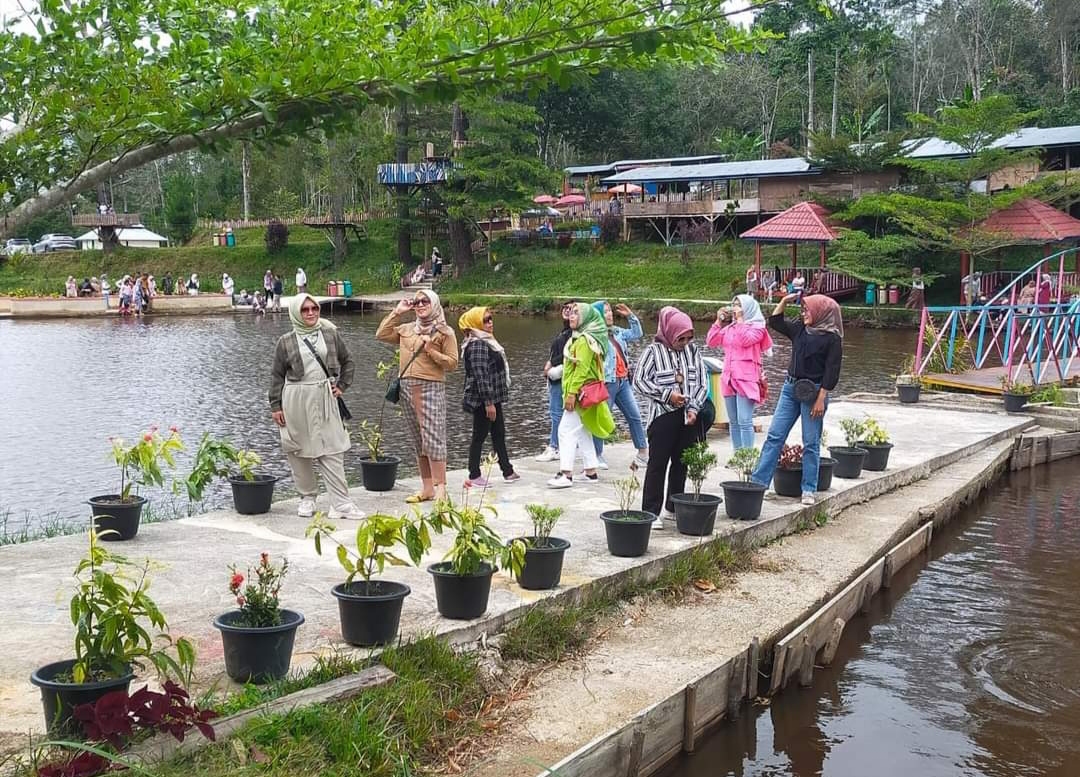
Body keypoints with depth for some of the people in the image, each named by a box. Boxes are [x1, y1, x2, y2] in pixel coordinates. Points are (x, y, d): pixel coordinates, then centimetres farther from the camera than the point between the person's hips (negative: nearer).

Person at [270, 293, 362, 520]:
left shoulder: (331, 334, 7)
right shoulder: (286, 342, 2)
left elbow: (347, 361, 18)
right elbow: (277, 375, 4)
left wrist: (342, 385, 9)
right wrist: (275, 406, 1)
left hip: (325, 399, 1)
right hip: (296, 400, -1)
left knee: (332, 451, -3)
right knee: (299, 452, 5)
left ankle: (341, 503, -3)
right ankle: (307, 498, 20)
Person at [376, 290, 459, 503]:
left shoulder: (444, 332, 0)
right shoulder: (406, 330, 15)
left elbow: (452, 363, -2)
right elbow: (381, 334, 16)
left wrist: (431, 351, -14)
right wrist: (396, 312, 12)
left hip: (431, 388, -6)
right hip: (407, 388, 6)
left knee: (433, 439, -10)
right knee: (418, 442, 9)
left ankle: (440, 489, -8)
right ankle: (427, 488, 15)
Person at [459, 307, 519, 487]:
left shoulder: (486, 342, 14)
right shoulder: (477, 345, -19)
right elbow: (481, 376, -24)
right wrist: (488, 402, -25)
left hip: (493, 398, 10)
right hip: (483, 400, -10)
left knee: (499, 435, 15)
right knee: (480, 436, -1)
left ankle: (508, 471, 23)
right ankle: (474, 476, 7)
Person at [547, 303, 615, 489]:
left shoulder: (584, 340, -15)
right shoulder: (579, 338, 17)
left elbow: (582, 369, -22)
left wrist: (572, 393, -24)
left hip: (580, 392, -10)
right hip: (582, 393, 10)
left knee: (566, 430, -12)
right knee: (583, 432, 13)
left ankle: (566, 474, -14)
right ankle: (591, 471, 18)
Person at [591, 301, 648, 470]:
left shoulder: (617, 332, 12)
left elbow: (637, 334, 21)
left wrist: (630, 316, 13)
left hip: (623, 381, 8)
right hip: (607, 383, -8)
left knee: (635, 416, 9)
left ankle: (644, 452, 17)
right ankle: (597, 456, 10)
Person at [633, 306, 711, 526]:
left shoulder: (692, 351, 6)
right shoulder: (654, 351, -5)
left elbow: (702, 383, 7)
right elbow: (639, 380, -8)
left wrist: (694, 408, -8)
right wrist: (667, 395, -14)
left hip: (688, 417, 4)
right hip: (662, 416, -4)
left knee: (681, 463, 12)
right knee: (658, 464, -2)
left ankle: (674, 506, 25)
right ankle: (651, 512, 2)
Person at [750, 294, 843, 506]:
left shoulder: (832, 338, -8)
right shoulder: (800, 329, 9)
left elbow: (831, 372, -12)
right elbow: (775, 322, 18)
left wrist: (821, 399, -16)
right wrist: (784, 301, 8)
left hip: (813, 392, -6)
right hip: (790, 387, 6)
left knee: (811, 443, 2)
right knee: (774, 435, 2)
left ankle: (808, 490, 10)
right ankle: (758, 481, 3)